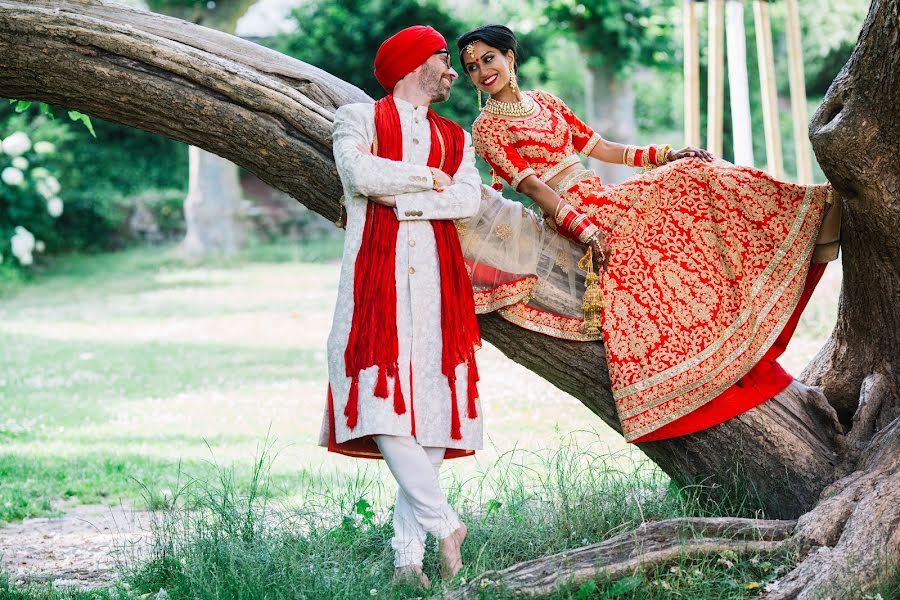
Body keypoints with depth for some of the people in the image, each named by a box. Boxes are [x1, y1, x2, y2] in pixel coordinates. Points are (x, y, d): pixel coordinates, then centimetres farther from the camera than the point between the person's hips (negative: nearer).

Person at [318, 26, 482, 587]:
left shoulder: (455, 138, 24)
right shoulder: (360, 119, 13)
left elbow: (469, 198, 4)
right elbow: (361, 173, -8)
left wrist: (402, 199, -5)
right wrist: (430, 178, 2)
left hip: (439, 281, 4)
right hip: (377, 277, -3)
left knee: (431, 408, -4)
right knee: (384, 402, -18)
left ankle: (409, 553, -4)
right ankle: (445, 523, -16)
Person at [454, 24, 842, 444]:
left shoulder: (544, 102, 18)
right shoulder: (487, 128, -2)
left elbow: (600, 148, 19)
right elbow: (531, 186, -14)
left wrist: (666, 155, 6)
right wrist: (582, 228, -26)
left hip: (603, 197, 6)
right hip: (571, 216, -6)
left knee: (691, 175, -10)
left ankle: (806, 220, -14)